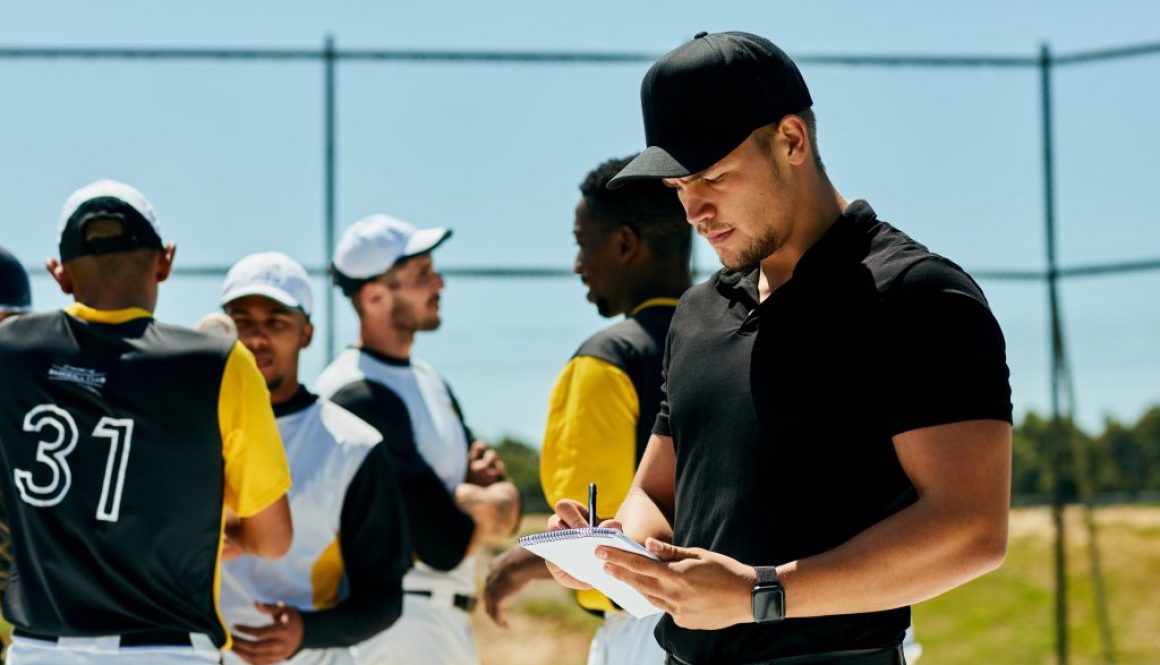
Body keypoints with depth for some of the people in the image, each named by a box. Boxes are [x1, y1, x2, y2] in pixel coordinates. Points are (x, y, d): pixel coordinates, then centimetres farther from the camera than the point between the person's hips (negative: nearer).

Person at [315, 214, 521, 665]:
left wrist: (464, 497, -13)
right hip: (396, 625, -10)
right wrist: (485, 503, 1)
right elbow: (447, 546, -19)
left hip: (448, 625, 10)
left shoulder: (429, 382, 15)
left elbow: (509, 513, 9)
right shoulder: (357, 396, -16)